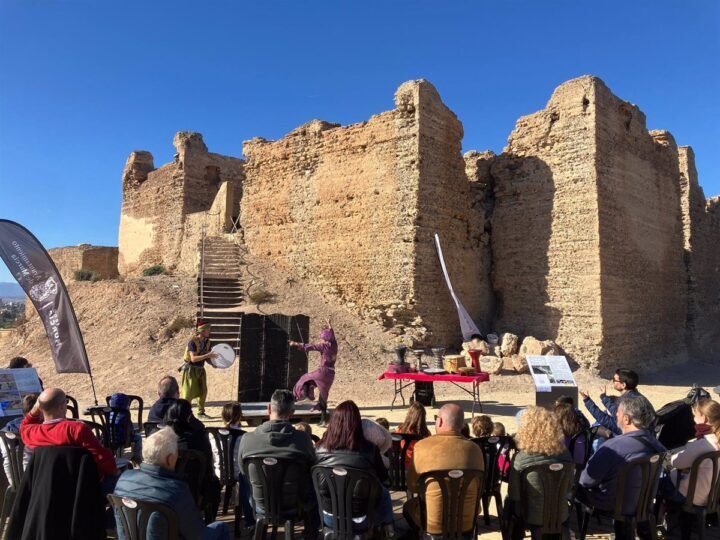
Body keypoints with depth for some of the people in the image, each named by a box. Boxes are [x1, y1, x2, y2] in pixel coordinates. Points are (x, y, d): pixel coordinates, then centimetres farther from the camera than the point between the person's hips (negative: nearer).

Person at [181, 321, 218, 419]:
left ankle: (201, 412, 24)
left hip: (200, 369, 7)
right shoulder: (193, 342, -20)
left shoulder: (207, 342, 1)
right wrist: (207, 355, -32)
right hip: (191, 369, -7)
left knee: (203, 391, 11)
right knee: (189, 393, -4)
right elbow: (193, 358, -28)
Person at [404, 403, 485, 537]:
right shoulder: (474, 449, -8)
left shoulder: (422, 446, -15)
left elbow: (412, 487, -1)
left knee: (409, 506, 29)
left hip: (432, 524, -2)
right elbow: (480, 486, 9)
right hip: (466, 523, 2)